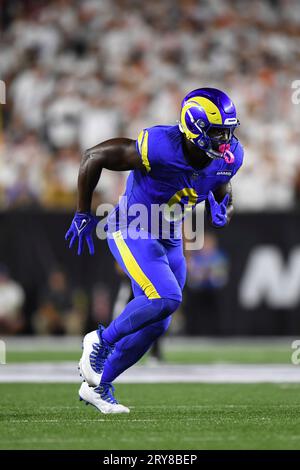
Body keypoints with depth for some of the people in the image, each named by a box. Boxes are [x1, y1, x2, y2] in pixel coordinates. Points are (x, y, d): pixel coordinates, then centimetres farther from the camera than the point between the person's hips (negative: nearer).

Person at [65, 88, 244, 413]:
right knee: (166, 298, -26)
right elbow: (93, 157, -19)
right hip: (130, 231, -7)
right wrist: (83, 215, -11)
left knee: (156, 324, 6)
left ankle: (97, 386, 22)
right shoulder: (159, 148, -30)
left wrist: (221, 209, -10)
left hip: (169, 240, 7)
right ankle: (101, 341, -2)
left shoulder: (228, 157, -11)